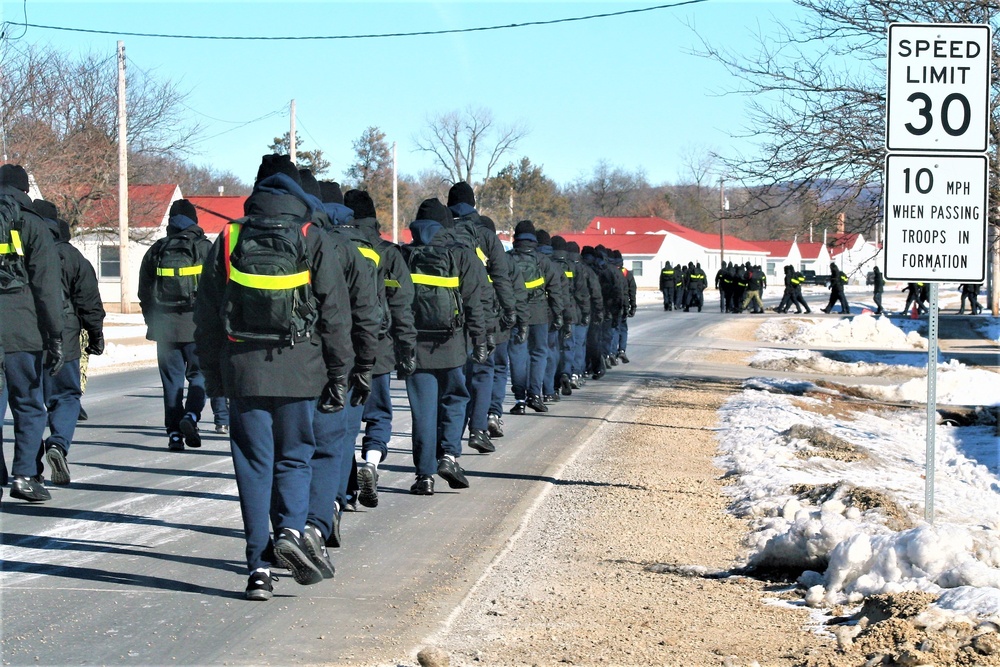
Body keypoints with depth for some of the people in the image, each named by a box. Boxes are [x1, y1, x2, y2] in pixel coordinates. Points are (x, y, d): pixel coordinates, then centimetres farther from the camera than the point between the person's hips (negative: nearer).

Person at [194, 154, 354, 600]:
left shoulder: (228, 240, 6)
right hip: (299, 370, -1)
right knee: (294, 458, 11)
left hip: (243, 370, 1)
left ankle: (259, 566, 1)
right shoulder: (313, 240, 1)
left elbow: (206, 315, 8)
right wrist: (338, 376, 4)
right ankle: (291, 529, -14)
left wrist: (213, 376, 16)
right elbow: (335, 314, -1)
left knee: (254, 463, 5)